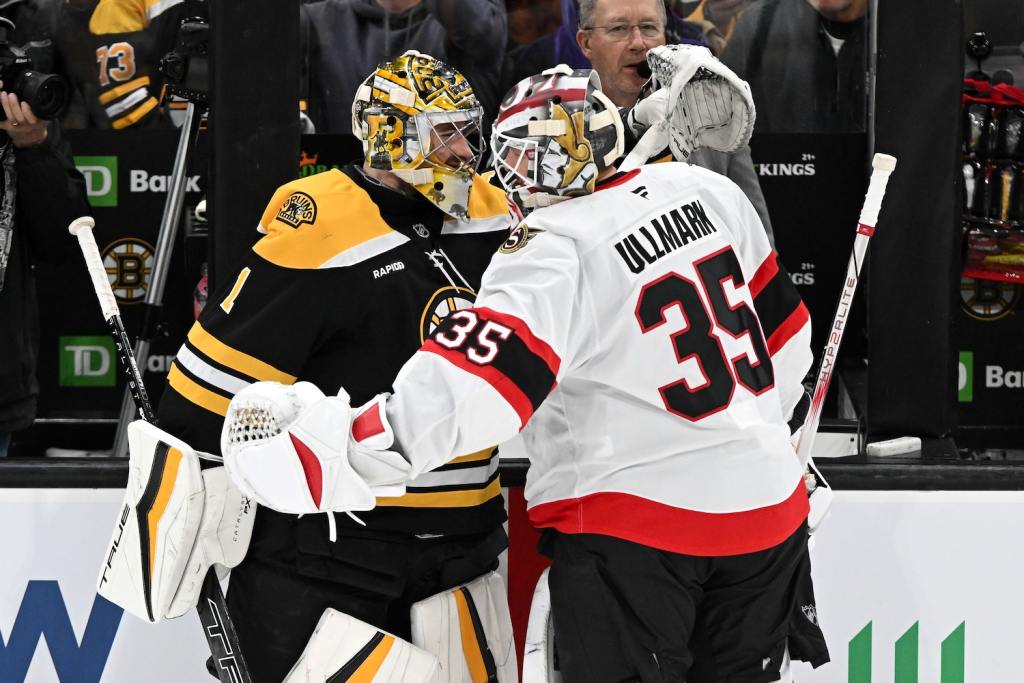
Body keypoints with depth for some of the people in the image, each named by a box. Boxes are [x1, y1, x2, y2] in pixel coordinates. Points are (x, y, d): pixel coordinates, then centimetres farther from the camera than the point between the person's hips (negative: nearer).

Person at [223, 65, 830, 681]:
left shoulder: (553, 254, -16)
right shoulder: (709, 192, 4)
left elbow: (462, 391, -28)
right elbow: (782, 332, 15)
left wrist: (320, 451, -31)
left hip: (639, 523, -7)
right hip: (771, 506, 7)